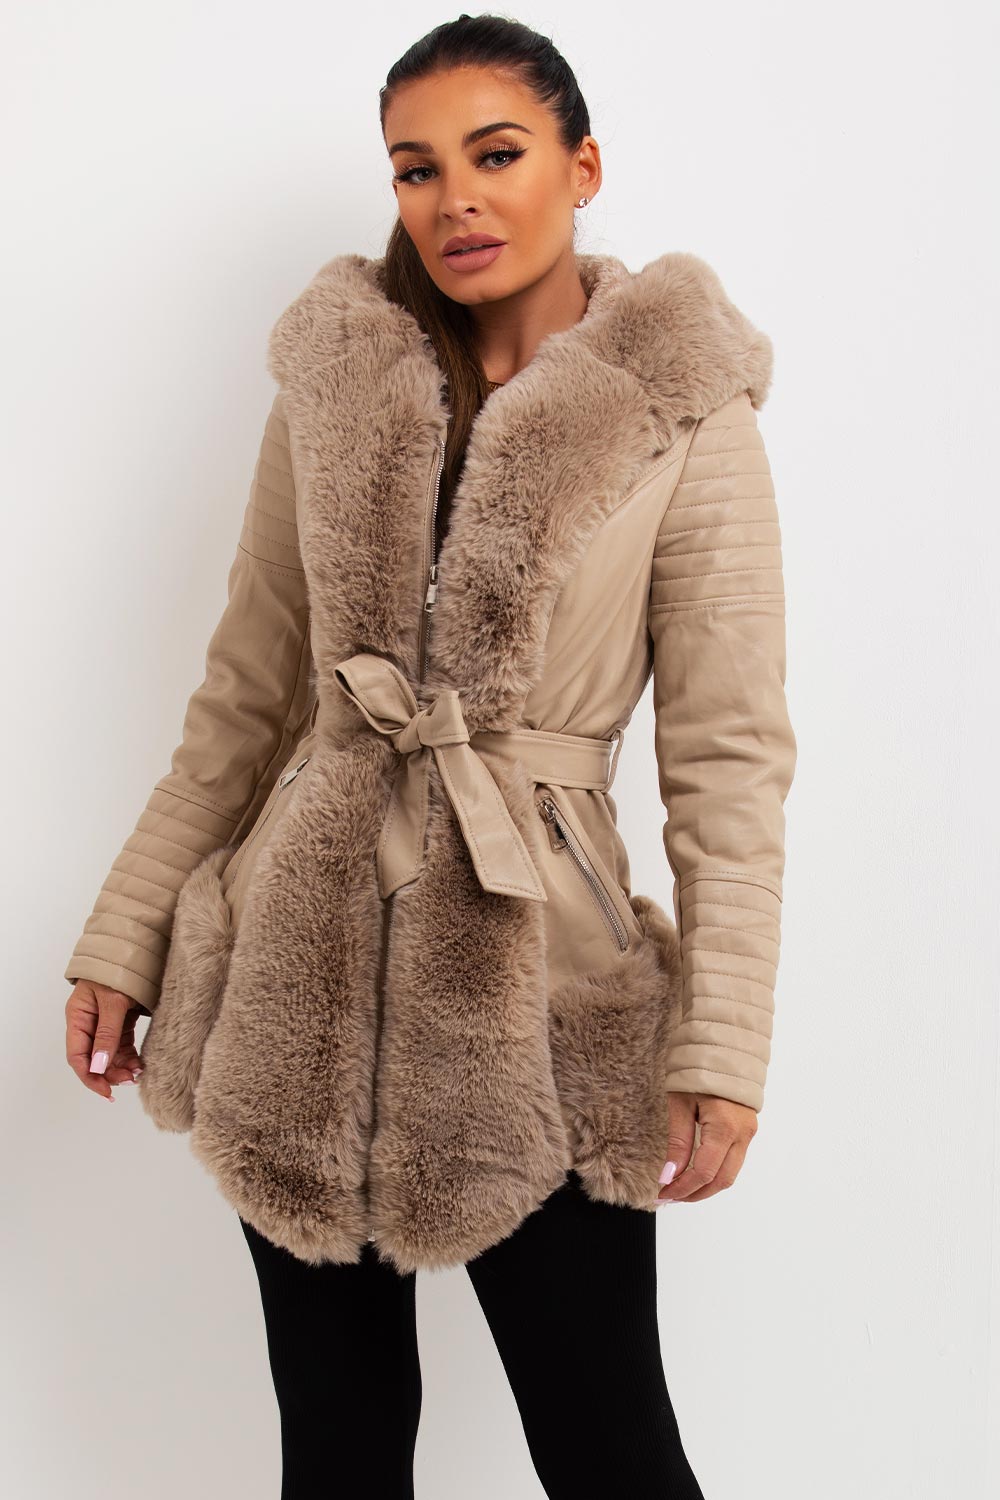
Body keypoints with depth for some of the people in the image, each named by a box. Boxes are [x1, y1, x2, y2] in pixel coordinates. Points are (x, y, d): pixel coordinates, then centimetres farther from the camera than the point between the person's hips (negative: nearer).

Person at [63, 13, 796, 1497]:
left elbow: (729, 758, -6)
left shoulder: (684, 421, -6)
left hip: (535, 984, -3)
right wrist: (123, 938, 7)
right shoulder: (330, 385, 5)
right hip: (304, 968, 3)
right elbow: (244, 698, 9)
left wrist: (724, 1047, -12)